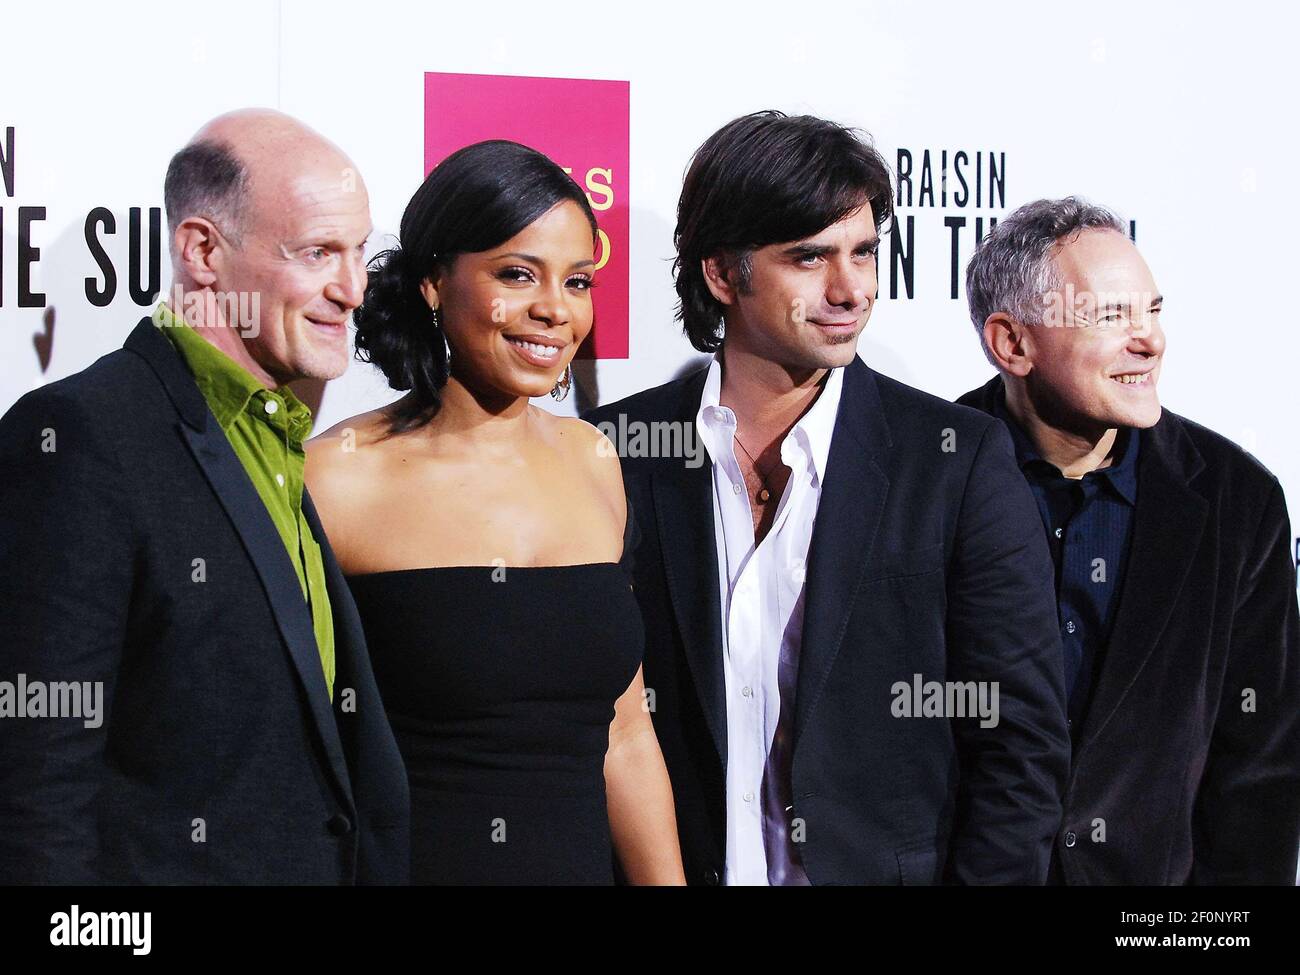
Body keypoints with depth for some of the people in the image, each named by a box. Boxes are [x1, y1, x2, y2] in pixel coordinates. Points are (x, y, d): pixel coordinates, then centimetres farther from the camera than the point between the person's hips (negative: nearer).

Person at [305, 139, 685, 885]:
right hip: (407, 859, -5)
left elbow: (624, 736, 10)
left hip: (581, 862, 5)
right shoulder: (338, 477, -11)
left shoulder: (590, 460, 6)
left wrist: (666, 878, 6)